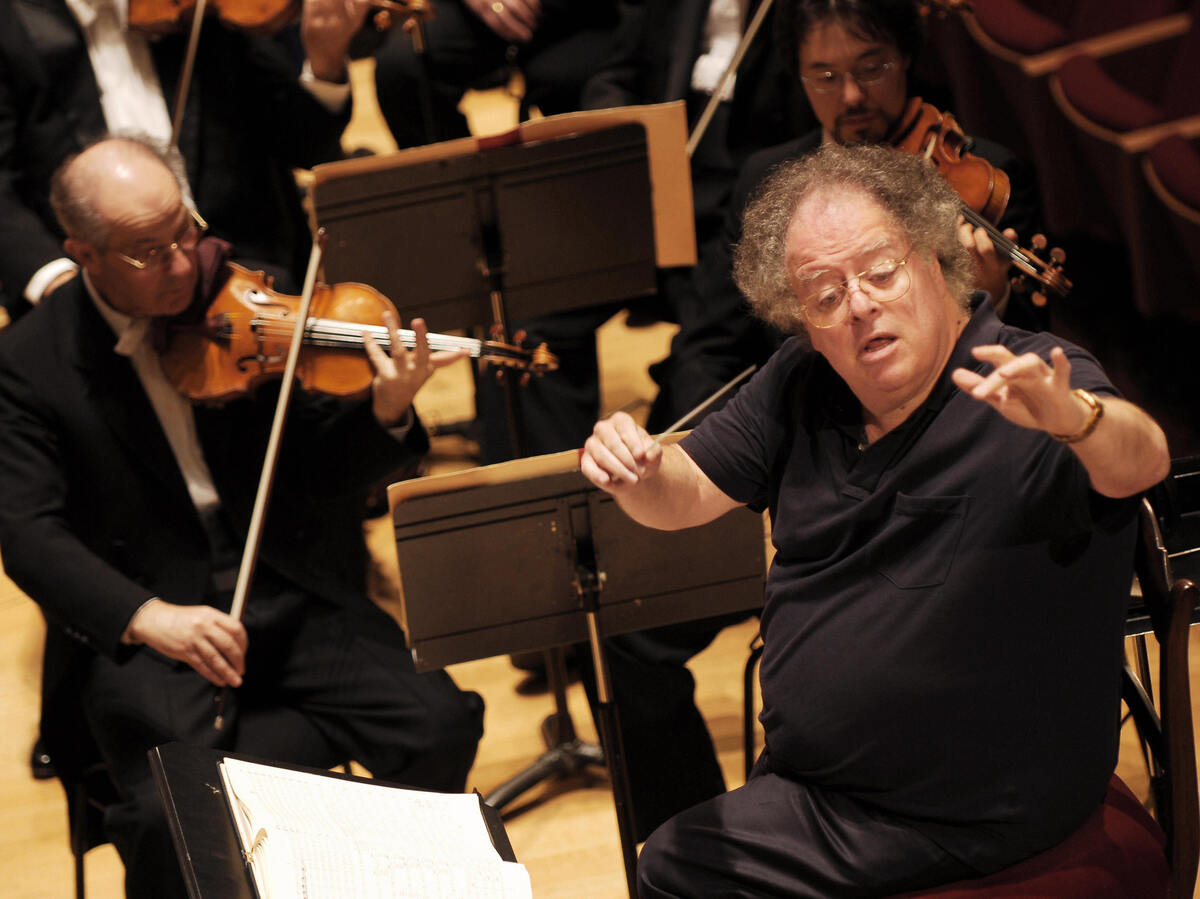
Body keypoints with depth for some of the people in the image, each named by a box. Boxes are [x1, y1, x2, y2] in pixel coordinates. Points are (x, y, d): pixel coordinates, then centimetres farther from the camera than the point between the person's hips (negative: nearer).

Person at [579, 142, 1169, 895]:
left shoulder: (1031, 389, -23)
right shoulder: (802, 388, -1)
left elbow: (1142, 460, -41)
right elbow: (689, 495, 4)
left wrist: (1073, 416, -65)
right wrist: (637, 472, -20)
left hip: (968, 822, -7)